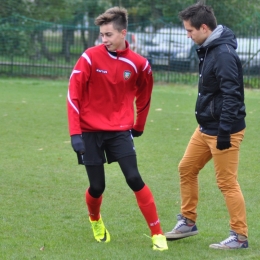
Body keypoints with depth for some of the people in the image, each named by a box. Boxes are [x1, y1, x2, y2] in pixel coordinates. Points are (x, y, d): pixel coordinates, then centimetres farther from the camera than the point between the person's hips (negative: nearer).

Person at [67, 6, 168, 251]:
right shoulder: (90, 57, -11)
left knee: (134, 179, -13)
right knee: (97, 187, 3)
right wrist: (75, 133, -15)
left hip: (120, 130, 1)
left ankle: (157, 234, -3)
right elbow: (73, 95, -10)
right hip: (90, 131, -1)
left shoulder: (138, 64, -4)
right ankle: (95, 220, 37)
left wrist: (138, 127, 22)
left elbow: (144, 94, 15)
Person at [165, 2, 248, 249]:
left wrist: (224, 132, -25)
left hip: (223, 130, -10)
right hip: (206, 128, 10)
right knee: (186, 169, 16)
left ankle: (239, 236, 5)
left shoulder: (224, 54, -21)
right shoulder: (208, 50, 9)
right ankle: (188, 222, 28)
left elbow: (231, 96, -25)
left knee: (227, 182, -4)